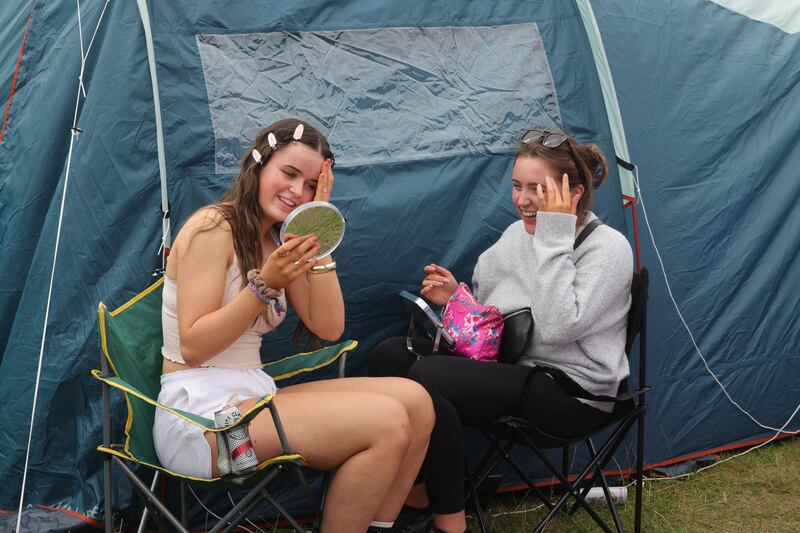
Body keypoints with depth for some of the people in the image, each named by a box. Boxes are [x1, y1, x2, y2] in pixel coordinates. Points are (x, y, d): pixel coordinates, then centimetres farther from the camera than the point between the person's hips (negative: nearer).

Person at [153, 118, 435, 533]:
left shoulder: (278, 244, 13)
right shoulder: (213, 228, -10)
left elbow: (328, 328, 4)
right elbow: (192, 346, -15)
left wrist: (317, 241, -3)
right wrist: (265, 285, -24)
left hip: (253, 397, 8)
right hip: (199, 415, -8)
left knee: (415, 402, -5)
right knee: (386, 422, -22)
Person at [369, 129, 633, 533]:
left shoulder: (608, 249, -13)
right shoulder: (518, 233, 10)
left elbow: (556, 329, -28)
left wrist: (555, 237, -25)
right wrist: (457, 298, -1)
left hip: (570, 393, -8)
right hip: (508, 367, 8)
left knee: (428, 377, -27)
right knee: (390, 354, -7)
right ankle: (409, 489, 3)